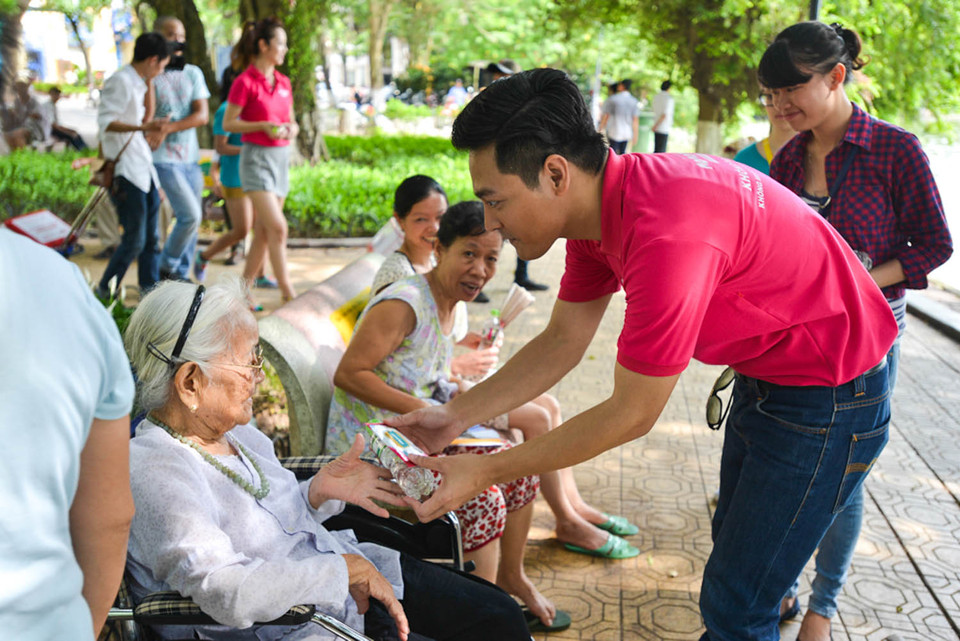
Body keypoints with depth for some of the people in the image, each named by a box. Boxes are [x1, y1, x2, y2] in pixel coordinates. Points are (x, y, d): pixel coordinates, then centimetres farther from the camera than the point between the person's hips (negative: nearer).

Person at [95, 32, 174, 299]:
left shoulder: (137, 83, 17)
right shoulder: (120, 81, -12)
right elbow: (106, 122, -22)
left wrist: (149, 84, 21)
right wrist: (143, 127, -32)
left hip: (144, 169, 10)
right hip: (125, 172, -10)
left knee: (151, 239, 9)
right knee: (134, 241, -8)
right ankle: (103, 295, 5)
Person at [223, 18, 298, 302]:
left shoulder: (283, 82, 11)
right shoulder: (245, 82, -9)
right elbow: (228, 123, -7)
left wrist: (291, 129, -2)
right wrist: (264, 126, -18)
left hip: (281, 157, 7)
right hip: (256, 157, -7)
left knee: (263, 231, 9)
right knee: (277, 227, -14)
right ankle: (288, 293, -11)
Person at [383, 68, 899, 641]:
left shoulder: (667, 233, -36)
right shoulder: (598, 205, -7)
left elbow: (632, 415, -27)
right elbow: (562, 342, 3)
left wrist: (483, 473, -20)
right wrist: (455, 416, -6)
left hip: (831, 394, -9)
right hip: (765, 375, 9)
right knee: (733, 545, 26)